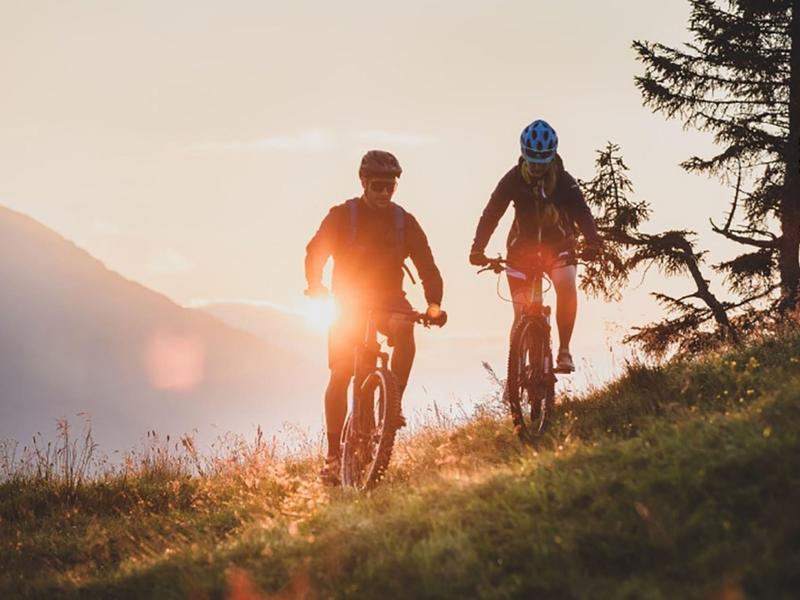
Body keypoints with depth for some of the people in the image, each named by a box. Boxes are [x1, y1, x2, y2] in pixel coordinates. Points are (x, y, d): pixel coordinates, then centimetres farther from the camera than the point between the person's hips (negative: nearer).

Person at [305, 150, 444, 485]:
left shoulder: (404, 221, 0)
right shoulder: (342, 216, -4)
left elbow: (426, 263, -4)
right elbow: (316, 251, -11)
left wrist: (433, 302, -21)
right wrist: (315, 286, -31)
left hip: (388, 299, 1)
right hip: (349, 302, -1)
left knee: (404, 331, -34)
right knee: (340, 376, -9)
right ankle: (333, 455, -2)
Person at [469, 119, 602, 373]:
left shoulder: (563, 181, -14)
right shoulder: (513, 180, -14)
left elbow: (582, 212, -24)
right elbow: (491, 214, -20)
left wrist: (593, 242, -44)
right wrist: (478, 248, -35)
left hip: (558, 246, -1)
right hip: (523, 247, 1)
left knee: (566, 286, -31)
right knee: (522, 313, -6)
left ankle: (564, 351, -21)